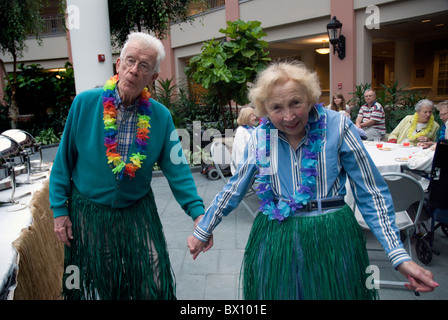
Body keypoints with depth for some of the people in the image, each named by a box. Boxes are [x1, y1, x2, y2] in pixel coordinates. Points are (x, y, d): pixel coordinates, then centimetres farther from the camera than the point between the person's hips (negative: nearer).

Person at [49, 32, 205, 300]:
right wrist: (60, 210, -3)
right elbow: (64, 160, -4)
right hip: (89, 214, 0)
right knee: (97, 286, 17)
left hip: (138, 212, 1)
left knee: (153, 285, 10)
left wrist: (198, 213, -16)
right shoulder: (85, 103, -10)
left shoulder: (160, 116, -8)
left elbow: (176, 168, -7)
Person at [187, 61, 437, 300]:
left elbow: (372, 193, -7)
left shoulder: (337, 127, -11)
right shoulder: (261, 136, -3)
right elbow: (235, 188, 7)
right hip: (274, 240, 2)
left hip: (331, 238, -2)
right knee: (276, 291, 15)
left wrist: (400, 256, -11)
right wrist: (203, 231, 13)